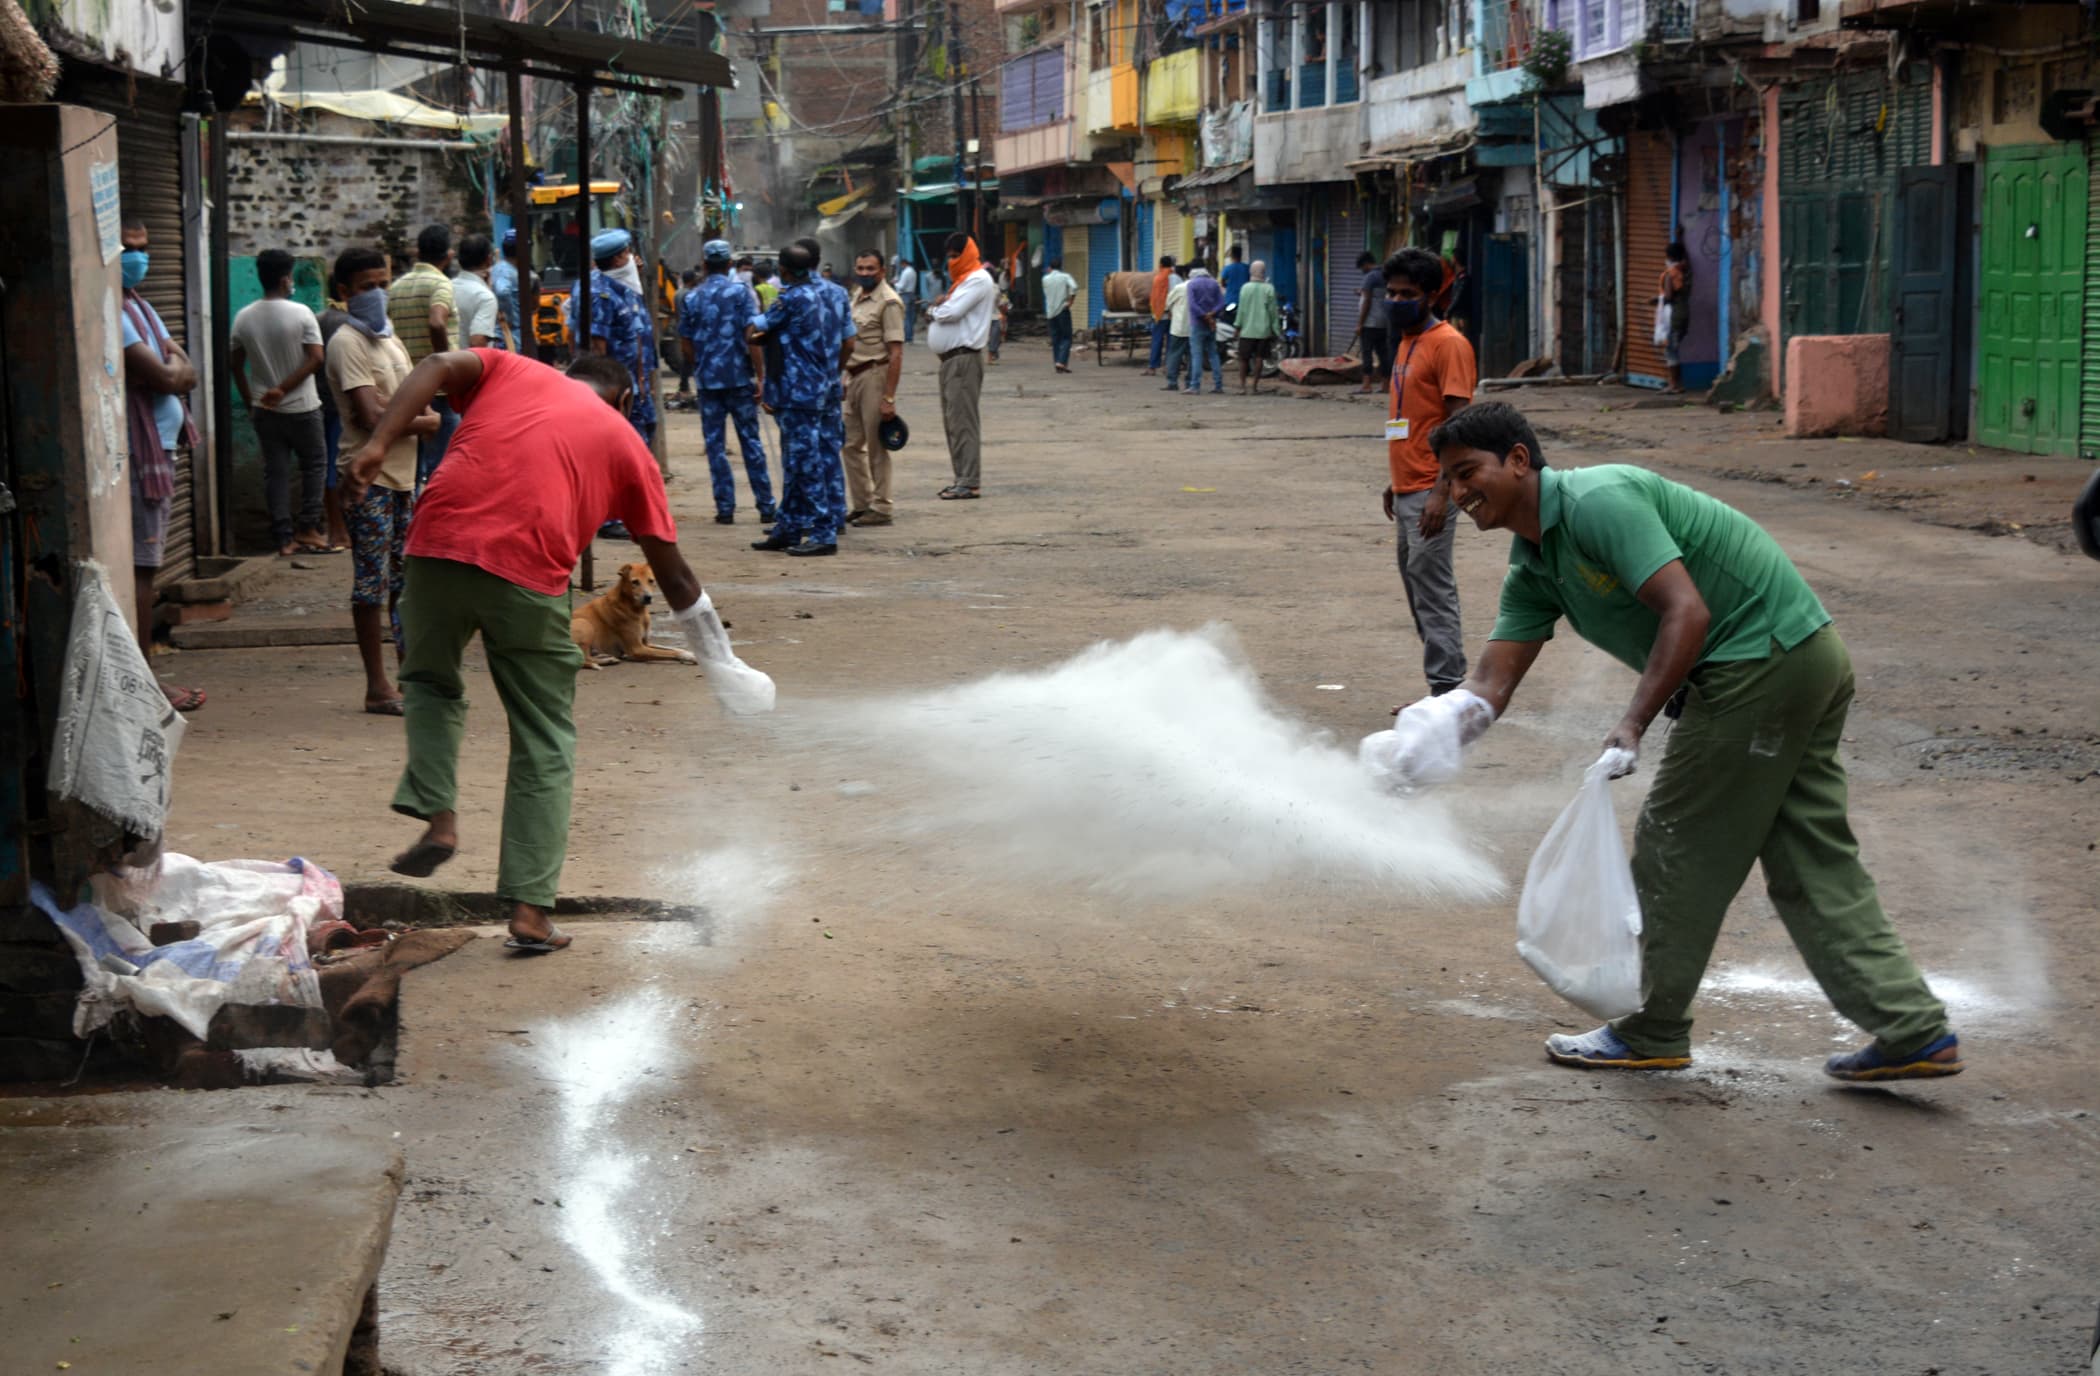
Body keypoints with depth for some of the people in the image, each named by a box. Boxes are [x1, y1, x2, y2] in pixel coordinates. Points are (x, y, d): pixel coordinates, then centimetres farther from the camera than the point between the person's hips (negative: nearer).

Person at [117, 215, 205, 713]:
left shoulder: (138, 306, 17)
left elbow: (186, 371, 14)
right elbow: (166, 378, -19)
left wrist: (172, 367, -7)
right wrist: (175, 366, 2)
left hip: (159, 450, 10)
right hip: (138, 454, -10)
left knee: (144, 565, 11)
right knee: (139, 565, -7)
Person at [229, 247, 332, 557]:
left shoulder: (244, 318, 1)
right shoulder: (300, 314, -11)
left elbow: (235, 363, 7)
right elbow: (316, 358, -18)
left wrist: (249, 401, 16)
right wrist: (284, 388, -14)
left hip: (264, 409, 4)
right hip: (301, 407, -4)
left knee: (275, 471, 7)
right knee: (314, 465, 10)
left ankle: (284, 537, 5)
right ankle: (308, 529, 6)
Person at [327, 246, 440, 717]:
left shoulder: (388, 336, 16)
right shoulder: (348, 343, -11)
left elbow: (421, 403, 15)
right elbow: (373, 418, -20)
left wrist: (413, 412, -8)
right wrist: (420, 421, -6)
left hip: (403, 474, 8)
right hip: (369, 479, -8)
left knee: (406, 580, 12)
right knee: (372, 583, -4)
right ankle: (377, 687, 1)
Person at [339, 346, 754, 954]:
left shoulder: (509, 370, 26)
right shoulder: (624, 441, 22)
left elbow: (438, 368, 3)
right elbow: (672, 571, 22)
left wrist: (378, 444, -6)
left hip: (438, 545, 2)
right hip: (529, 578, -1)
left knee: (431, 682, 29)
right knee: (544, 746, 11)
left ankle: (437, 816, 10)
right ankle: (530, 909, 7)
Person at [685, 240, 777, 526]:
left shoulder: (692, 297, 3)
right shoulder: (741, 291, -4)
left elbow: (687, 342, 7)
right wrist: (760, 376, -7)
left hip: (708, 379, 1)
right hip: (740, 377, -1)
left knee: (715, 444, 5)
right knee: (751, 441, 6)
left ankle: (725, 508, 3)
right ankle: (765, 507, 7)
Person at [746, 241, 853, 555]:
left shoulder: (793, 299, -15)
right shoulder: (830, 293, 8)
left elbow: (758, 330, -1)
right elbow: (848, 341, 14)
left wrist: (753, 321, 19)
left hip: (799, 392, -9)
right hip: (826, 392, 9)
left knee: (806, 462, -5)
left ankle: (824, 534, -5)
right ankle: (789, 529, 21)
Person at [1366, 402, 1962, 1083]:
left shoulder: (1598, 501, -17)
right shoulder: (1534, 568, 13)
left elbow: (1687, 611, -24)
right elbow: (1489, 686, 7)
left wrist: (1634, 724, -27)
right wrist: (1419, 740, -11)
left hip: (1761, 661, -10)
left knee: (1677, 843, 2)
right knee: (1810, 862, 12)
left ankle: (1654, 1034, 15)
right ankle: (1915, 1031, 13)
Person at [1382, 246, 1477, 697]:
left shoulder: (1448, 344, -11)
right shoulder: (1408, 342, 17)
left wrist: (1441, 493, -23)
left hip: (1431, 491, -10)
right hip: (1407, 490, 10)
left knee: (1433, 588, -9)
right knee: (1416, 583, 11)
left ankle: (1448, 688, -7)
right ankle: (1441, 685, 17)